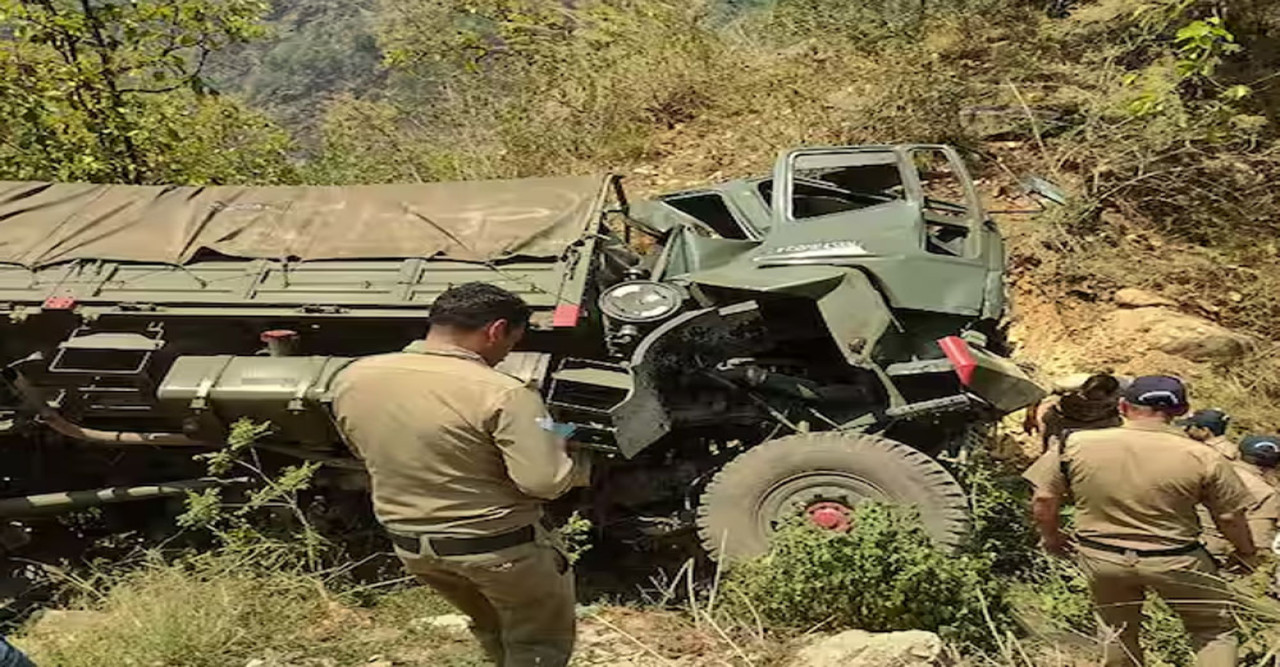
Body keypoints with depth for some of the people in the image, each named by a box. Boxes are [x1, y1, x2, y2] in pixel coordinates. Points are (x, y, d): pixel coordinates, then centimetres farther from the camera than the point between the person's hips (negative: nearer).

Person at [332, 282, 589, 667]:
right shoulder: (500, 393, -23)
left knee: (490, 627, 29)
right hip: (499, 543, -6)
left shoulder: (351, 379, -4)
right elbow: (544, 480, -26)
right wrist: (577, 465, -4)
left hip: (409, 541, 6)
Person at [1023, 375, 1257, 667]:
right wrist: (1246, 550, 16)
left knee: (1119, 632, 25)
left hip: (1100, 558, 2)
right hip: (1174, 560, -2)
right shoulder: (1202, 457, -15)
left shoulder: (1074, 445, -13)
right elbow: (1229, 517, -4)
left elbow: (1043, 500, -6)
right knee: (1215, 631, 21)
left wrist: (1050, 535, 14)